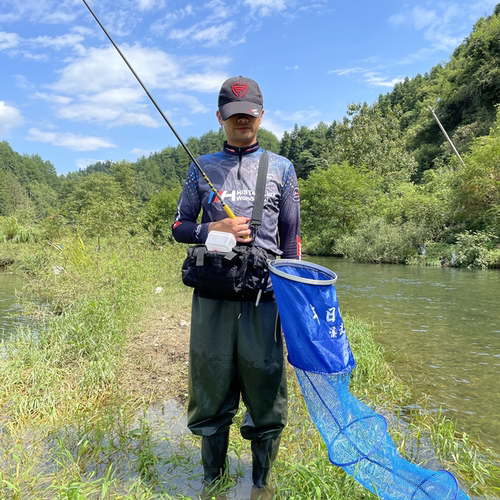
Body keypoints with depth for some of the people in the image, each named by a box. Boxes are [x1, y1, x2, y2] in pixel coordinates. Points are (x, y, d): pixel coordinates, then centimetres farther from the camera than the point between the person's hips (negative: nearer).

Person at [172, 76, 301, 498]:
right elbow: (180, 227, 13)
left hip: (263, 293, 0)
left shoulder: (281, 168, 11)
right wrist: (216, 229, -6)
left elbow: (292, 236, 10)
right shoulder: (202, 167, 13)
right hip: (211, 291, 1)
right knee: (211, 384, 7)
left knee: (264, 384, 3)